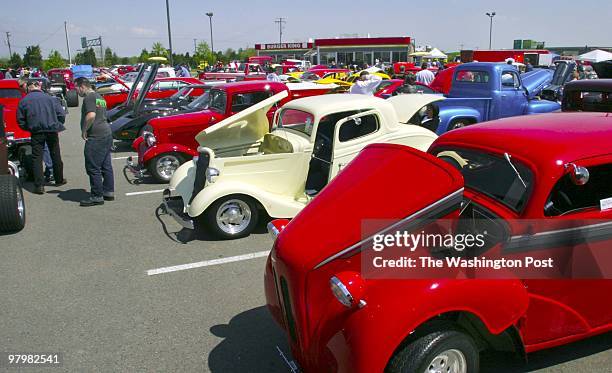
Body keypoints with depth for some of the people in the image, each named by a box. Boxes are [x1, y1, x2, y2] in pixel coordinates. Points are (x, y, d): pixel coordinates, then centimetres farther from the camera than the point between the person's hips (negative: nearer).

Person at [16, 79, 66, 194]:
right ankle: (59, 180, 28)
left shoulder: (23, 101, 0)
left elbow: (20, 120, 3)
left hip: (36, 132, -1)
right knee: (55, 155, 15)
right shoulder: (51, 98, -1)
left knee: (37, 158, 4)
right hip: (52, 131, 1)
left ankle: (39, 186, -2)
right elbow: (61, 115, -3)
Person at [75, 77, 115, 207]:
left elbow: (91, 115, -25)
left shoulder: (89, 98, -11)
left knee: (93, 168, -4)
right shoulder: (99, 97, 20)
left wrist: (84, 130, -14)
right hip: (107, 134, 10)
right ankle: (109, 192, 21)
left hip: (95, 137, -10)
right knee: (106, 166, 15)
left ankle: (97, 196, -1)